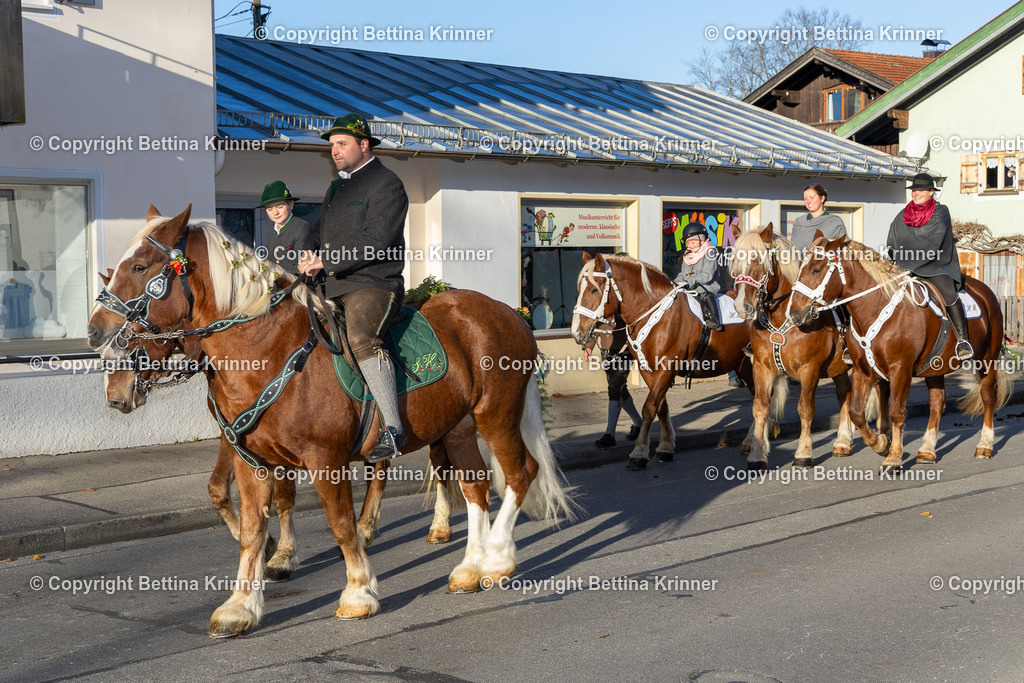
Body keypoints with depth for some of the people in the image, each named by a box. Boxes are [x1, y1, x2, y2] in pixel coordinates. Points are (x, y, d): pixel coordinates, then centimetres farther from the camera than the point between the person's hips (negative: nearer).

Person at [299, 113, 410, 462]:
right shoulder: (337, 186, 24)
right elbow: (322, 228, 31)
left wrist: (326, 261, -17)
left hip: (374, 284, -10)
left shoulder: (386, 184, -5)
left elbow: (376, 241, -16)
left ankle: (393, 428, -32)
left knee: (360, 338, -33)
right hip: (334, 286, 10)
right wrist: (311, 254, 7)